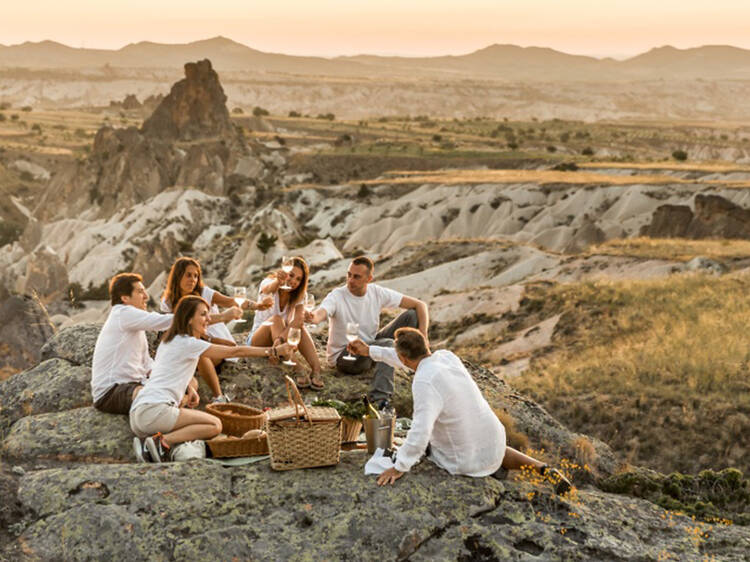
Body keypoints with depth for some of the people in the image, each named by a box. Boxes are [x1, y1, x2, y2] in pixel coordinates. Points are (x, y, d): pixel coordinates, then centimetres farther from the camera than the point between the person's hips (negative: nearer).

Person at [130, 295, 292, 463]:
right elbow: (235, 351, -7)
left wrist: (190, 389, 15)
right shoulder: (188, 343, -6)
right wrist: (273, 351, -4)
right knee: (215, 425, -10)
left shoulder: (169, 341, 22)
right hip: (155, 410, -9)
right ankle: (162, 442, -19)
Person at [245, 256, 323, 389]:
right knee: (276, 319, -33)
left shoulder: (299, 295, -3)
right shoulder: (268, 282, -11)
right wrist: (278, 280, -64)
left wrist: (281, 338, -42)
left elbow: (300, 318, -23)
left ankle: (316, 370, -44)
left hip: (285, 341, 3)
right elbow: (268, 289, -39)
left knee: (299, 326, -29)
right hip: (257, 341, -2)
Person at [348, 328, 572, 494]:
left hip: (465, 461, -7)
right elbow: (416, 359, 15)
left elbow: (420, 431, -35)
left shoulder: (425, 382, -28)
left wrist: (399, 467, -27)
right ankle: (543, 469, 16)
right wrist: (370, 351, 19)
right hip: (493, 442, 7)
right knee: (497, 453, 41)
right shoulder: (446, 356, -3)